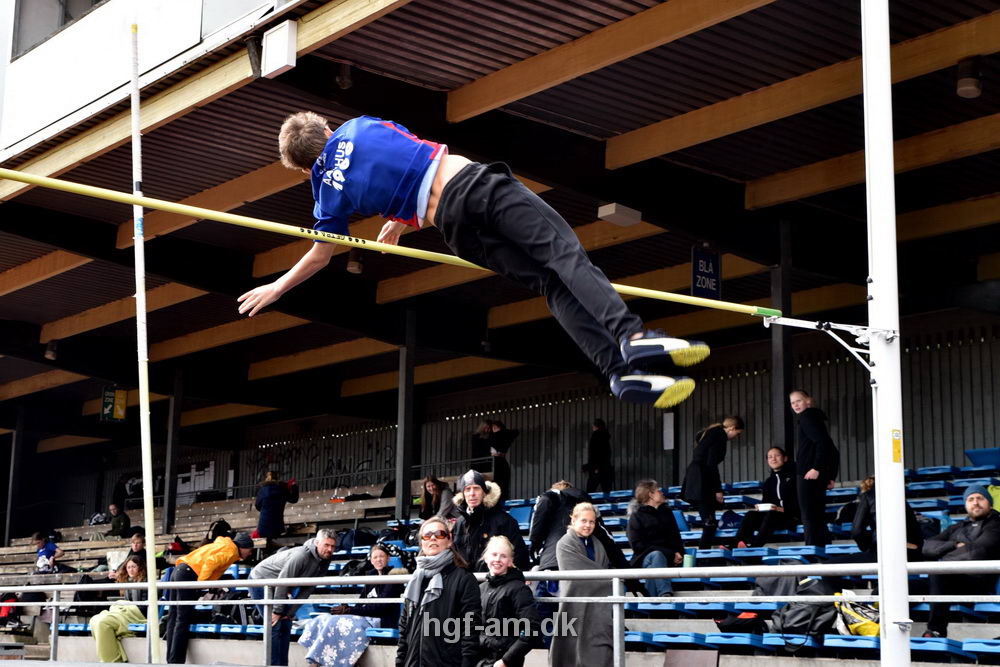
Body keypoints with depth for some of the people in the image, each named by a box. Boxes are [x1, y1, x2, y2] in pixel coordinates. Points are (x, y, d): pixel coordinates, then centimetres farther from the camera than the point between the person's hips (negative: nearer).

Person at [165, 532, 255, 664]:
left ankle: (171, 660, 9)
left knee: (174, 617, 8)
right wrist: (201, 582, -16)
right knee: (182, 620, -9)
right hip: (188, 575, -9)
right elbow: (211, 562, -16)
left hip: (179, 570, 9)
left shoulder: (222, 545, 28)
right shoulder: (231, 550, -1)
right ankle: (176, 661, -11)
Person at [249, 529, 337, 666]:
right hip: (260, 579, -9)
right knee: (274, 625, -14)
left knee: (286, 625, 6)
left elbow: (307, 589, -4)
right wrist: (277, 611, -23)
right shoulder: (301, 555, -31)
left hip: (275, 587, 9)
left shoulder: (324, 563, -6)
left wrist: (291, 612, -8)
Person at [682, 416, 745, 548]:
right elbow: (712, 464, -16)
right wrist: (718, 489, -12)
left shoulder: (710, 432, 20)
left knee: (709, 522, 10)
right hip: (702, 484, -10)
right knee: (710, 522, -9)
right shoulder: (720, 436, -9)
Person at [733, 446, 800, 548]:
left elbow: (799, 500, -6)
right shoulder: (769, 482, 24)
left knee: (770, 515, -37)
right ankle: (735, 545, -40)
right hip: (771, 515, 5)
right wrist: (760, 507, -5)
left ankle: (754, 547, -53)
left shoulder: (793, 476, 5)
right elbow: (765, 502, 20)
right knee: (751, 515, -22)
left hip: (791, 516, -5)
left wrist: (784, 509, -20)